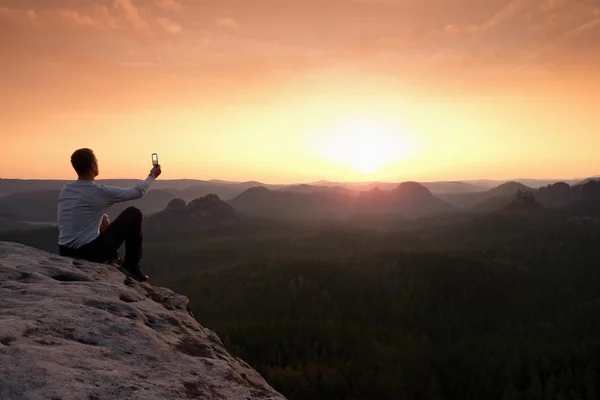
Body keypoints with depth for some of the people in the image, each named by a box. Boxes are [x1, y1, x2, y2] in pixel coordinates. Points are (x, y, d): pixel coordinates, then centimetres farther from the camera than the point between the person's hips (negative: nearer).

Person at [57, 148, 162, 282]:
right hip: (91, 253, -7)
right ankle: (132, 266, 11)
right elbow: (138, 192, 2)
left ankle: (111, 260, 37)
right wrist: (152, 176, 18)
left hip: (65, 253, 7)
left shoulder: (65, 189, 6)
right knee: (134, 214, 4)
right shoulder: (100, 191, -12)